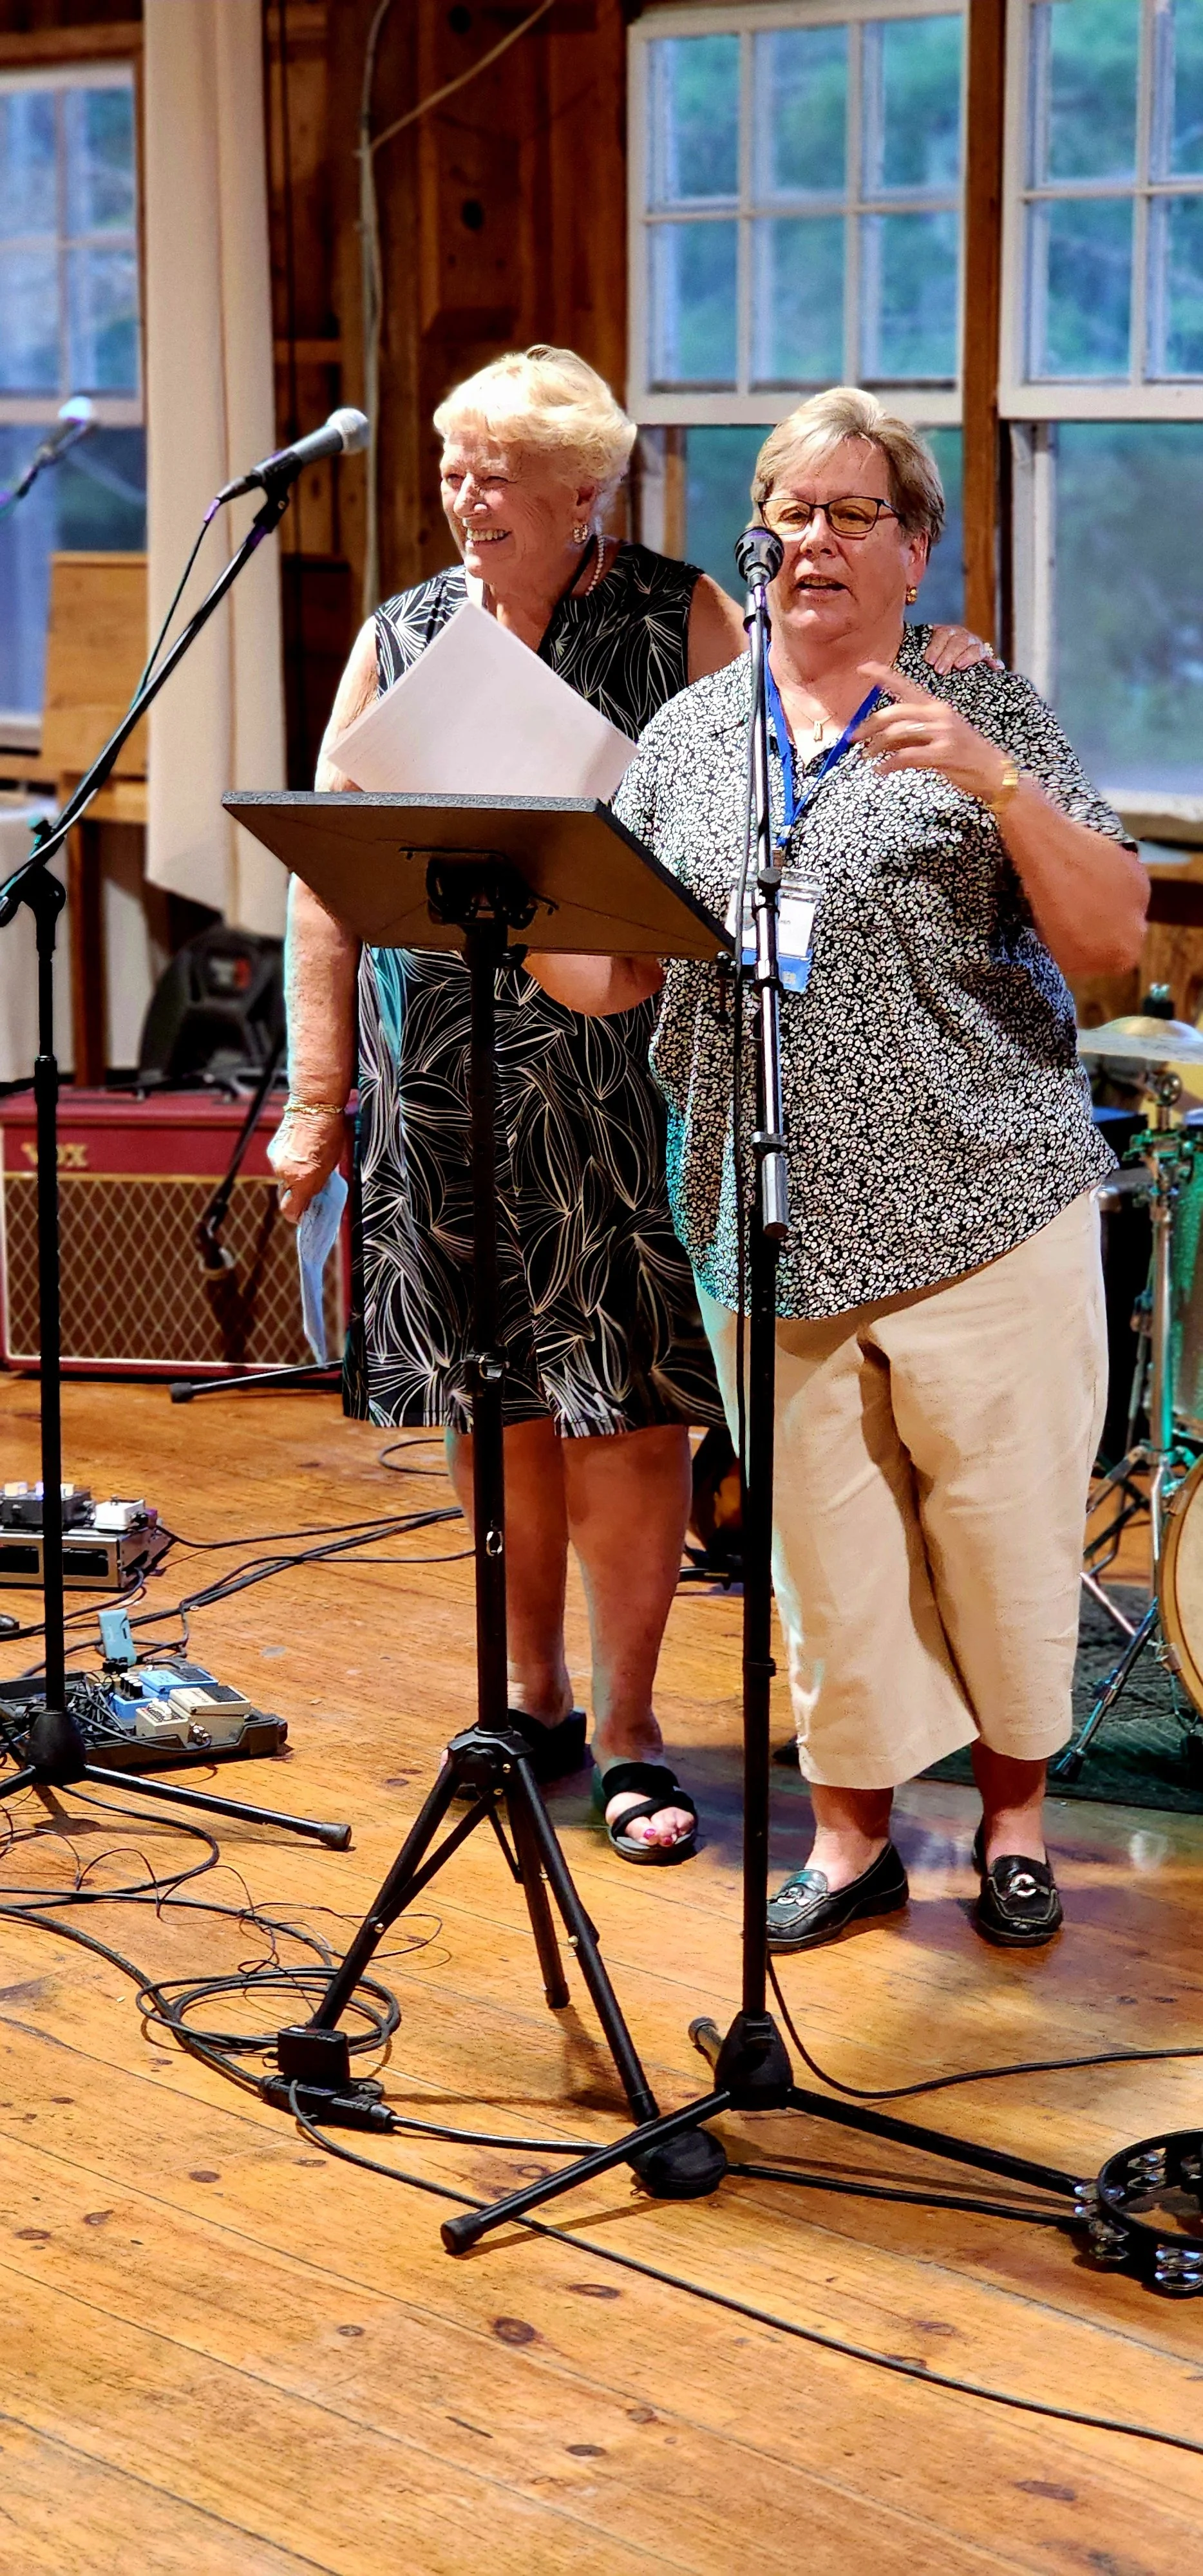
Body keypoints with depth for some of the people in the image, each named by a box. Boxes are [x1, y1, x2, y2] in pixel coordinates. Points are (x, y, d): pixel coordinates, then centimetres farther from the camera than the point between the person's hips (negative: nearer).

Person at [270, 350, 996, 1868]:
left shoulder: (684, 621, 1)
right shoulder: (401, 640, 8)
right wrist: (318, 1095, 4)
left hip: (629, 1077, -3)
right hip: (443, 1078, 3)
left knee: (629, 1402, -3)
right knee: (488, 1399, 10)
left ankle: (628, 1728, 11)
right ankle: (534, 1696, 27)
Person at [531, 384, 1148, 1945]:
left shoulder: (985, 710, 1)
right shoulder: (687, 737, 11)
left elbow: (1111, 940, -8)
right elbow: (613, 972, 10)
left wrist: (992, 779, -21)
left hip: (985, 1214, -3)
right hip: (773, 1233, 3)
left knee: (1004, 1529, 5)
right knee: (825, 1548, 10)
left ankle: (1014, 1812, 26)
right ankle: (854, 1830, 26)